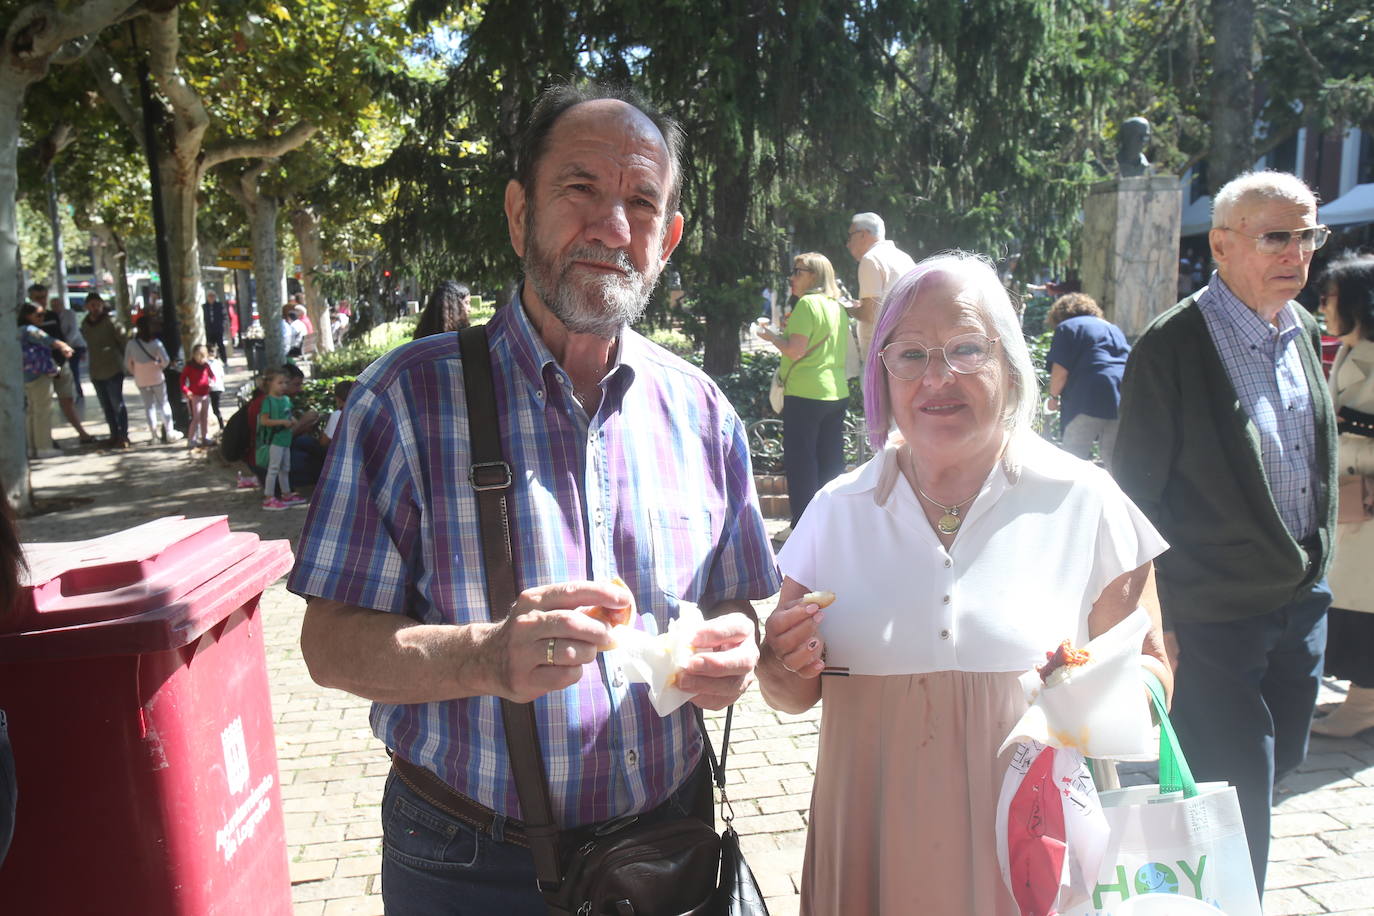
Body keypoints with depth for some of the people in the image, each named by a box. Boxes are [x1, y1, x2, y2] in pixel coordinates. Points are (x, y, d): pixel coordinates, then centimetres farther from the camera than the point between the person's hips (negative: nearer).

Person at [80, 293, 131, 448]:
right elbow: (89, 345, 19)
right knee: (106, 406, 11)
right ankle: (114, 435, 20)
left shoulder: (110, 321, -9)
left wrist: (124, 360, -6)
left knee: (117, 404, -3)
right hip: (96, 372, 6)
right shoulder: (85, 324, 10)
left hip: (113, 370, -6)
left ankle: (123, 436, 3)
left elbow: (125, 340, -8)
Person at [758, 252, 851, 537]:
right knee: (831, 460, 12)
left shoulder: (807, 303, -11)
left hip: (804, 395, -8)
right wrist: (790, 331, 21)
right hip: (837, 393, 8)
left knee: (800, 461, 0)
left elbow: (795, 351, -17)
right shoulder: (837, 306, 14)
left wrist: (772, 336, 0)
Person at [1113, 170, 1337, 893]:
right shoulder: (1171, 346, -17)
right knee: (1238, 795, 2)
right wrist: (1157, 624, -13)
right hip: (1212, 621, -7)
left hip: (1301, 607, 7)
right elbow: (1136, 493, -14)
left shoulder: (1303, 330, 5)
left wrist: (1316, 573, 17)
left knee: (1274, 766, 20)